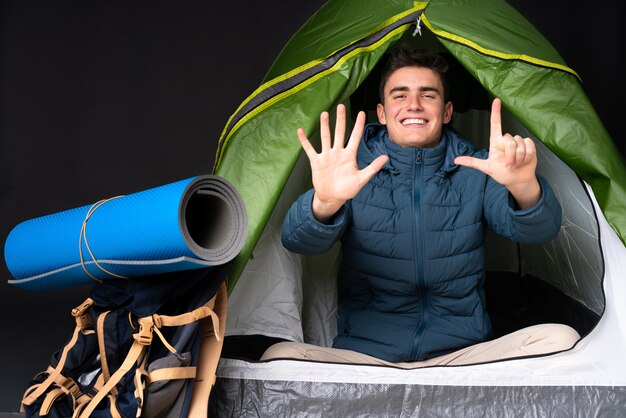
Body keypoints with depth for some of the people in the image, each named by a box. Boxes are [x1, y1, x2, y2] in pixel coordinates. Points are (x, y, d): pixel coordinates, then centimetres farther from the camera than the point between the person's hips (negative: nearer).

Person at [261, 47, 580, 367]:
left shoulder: (475, 168, 5)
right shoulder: (355, 171, 1)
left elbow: (538, 231, -10)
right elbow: (299, 241, -15)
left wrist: (523, 188, -35)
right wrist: (325, 203, -40)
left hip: (462, 354, 2)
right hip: (362, 353, -1)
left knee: (560, 339, -24)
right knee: (281, 356, -29)